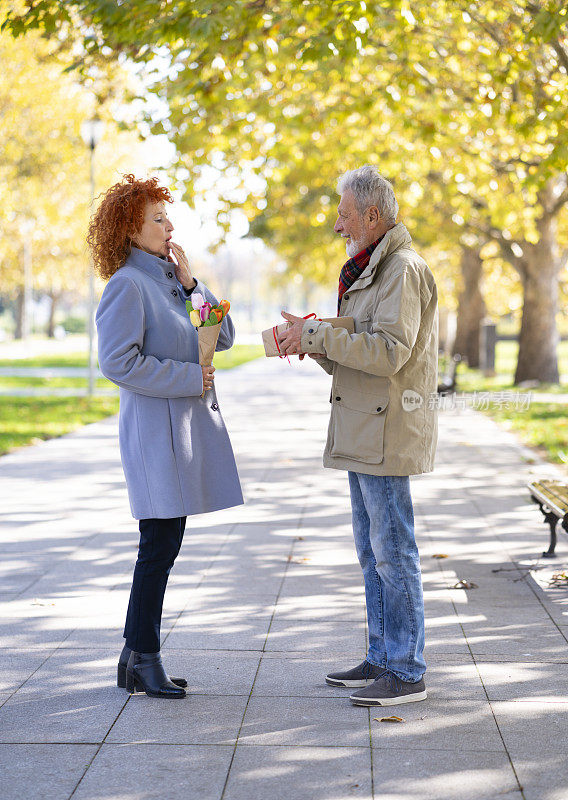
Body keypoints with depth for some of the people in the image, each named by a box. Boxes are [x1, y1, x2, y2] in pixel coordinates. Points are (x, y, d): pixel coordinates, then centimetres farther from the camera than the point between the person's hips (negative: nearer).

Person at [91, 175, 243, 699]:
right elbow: (118, 362, -18)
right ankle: (144, 657, 4)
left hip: (190, 421, 9)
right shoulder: (128, 284, -10)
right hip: (156, 425, -9)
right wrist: (188, 377, -15)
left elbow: (225, 337, 11)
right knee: (161, 545, -6)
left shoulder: (171, 278, 16)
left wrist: (190, 283, 1)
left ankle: (136, 656, 19)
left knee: (163, 546, 11)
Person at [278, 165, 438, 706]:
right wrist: (312, 344, 5)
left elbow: (388, 351, -23)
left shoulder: (403, 269, -12)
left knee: (393, 551, -5)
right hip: (361, 433, 10)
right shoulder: (370, 270, 20)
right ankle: (383, 659, 23)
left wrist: (317, 334, -18)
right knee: (372, 552, 14)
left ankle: (407, 673, 1)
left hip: (387, 431, -10)